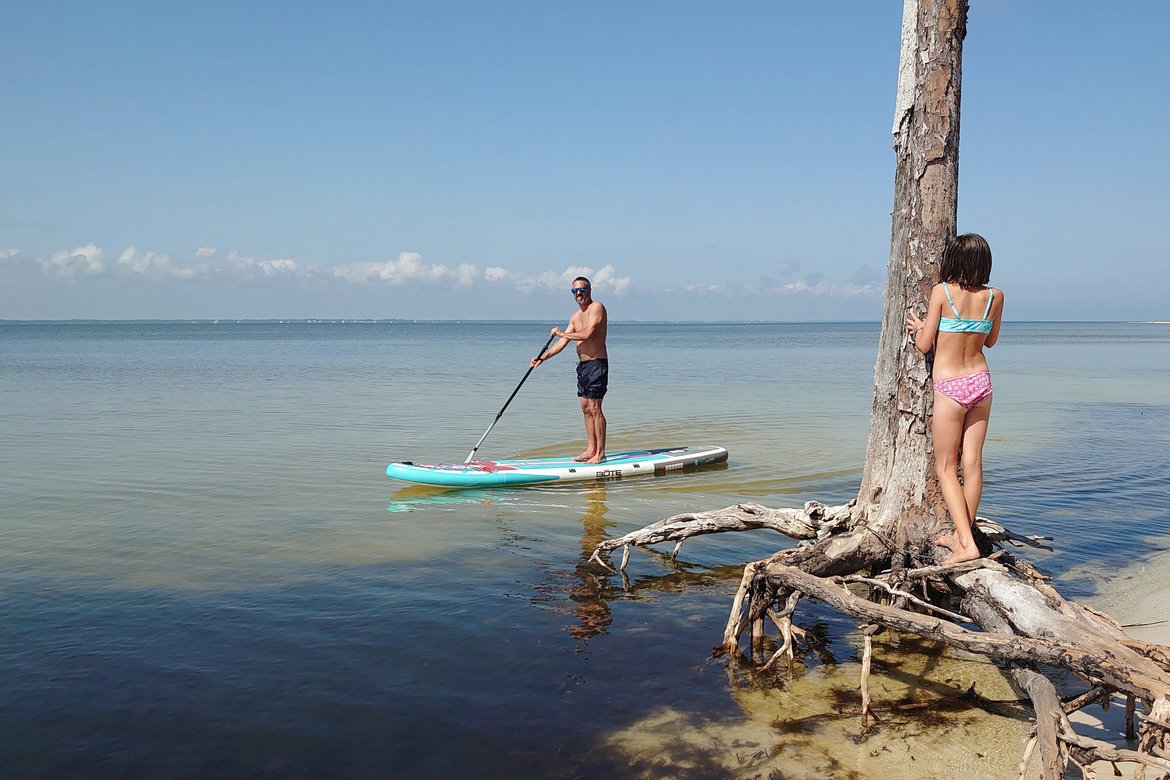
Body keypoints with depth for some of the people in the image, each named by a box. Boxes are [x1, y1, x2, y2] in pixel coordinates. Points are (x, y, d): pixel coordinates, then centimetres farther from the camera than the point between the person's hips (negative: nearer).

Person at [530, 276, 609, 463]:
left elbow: (587, 334, -22)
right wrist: (542, 358, 2)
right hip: (583, 365, 9)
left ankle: (600, 453, -5)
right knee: (586, 408, 10)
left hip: (596, 364, -9)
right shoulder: (576, 316, 16)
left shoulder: (596, 307, -10)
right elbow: (562, 343, 14)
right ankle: (591, 449, 17)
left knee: (595, 408, -9)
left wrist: (561, 333, -9)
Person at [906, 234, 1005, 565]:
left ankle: (967, 544, -3)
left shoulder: (942, 291, -12)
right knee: (972, 462, 11)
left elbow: (924, 345, -9)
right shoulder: (995, 297, 0)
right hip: (981, 381, 5)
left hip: (950, 388, -5)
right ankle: (960, 535, 22)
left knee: (946, 467, 4)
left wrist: (919, 328, 12)